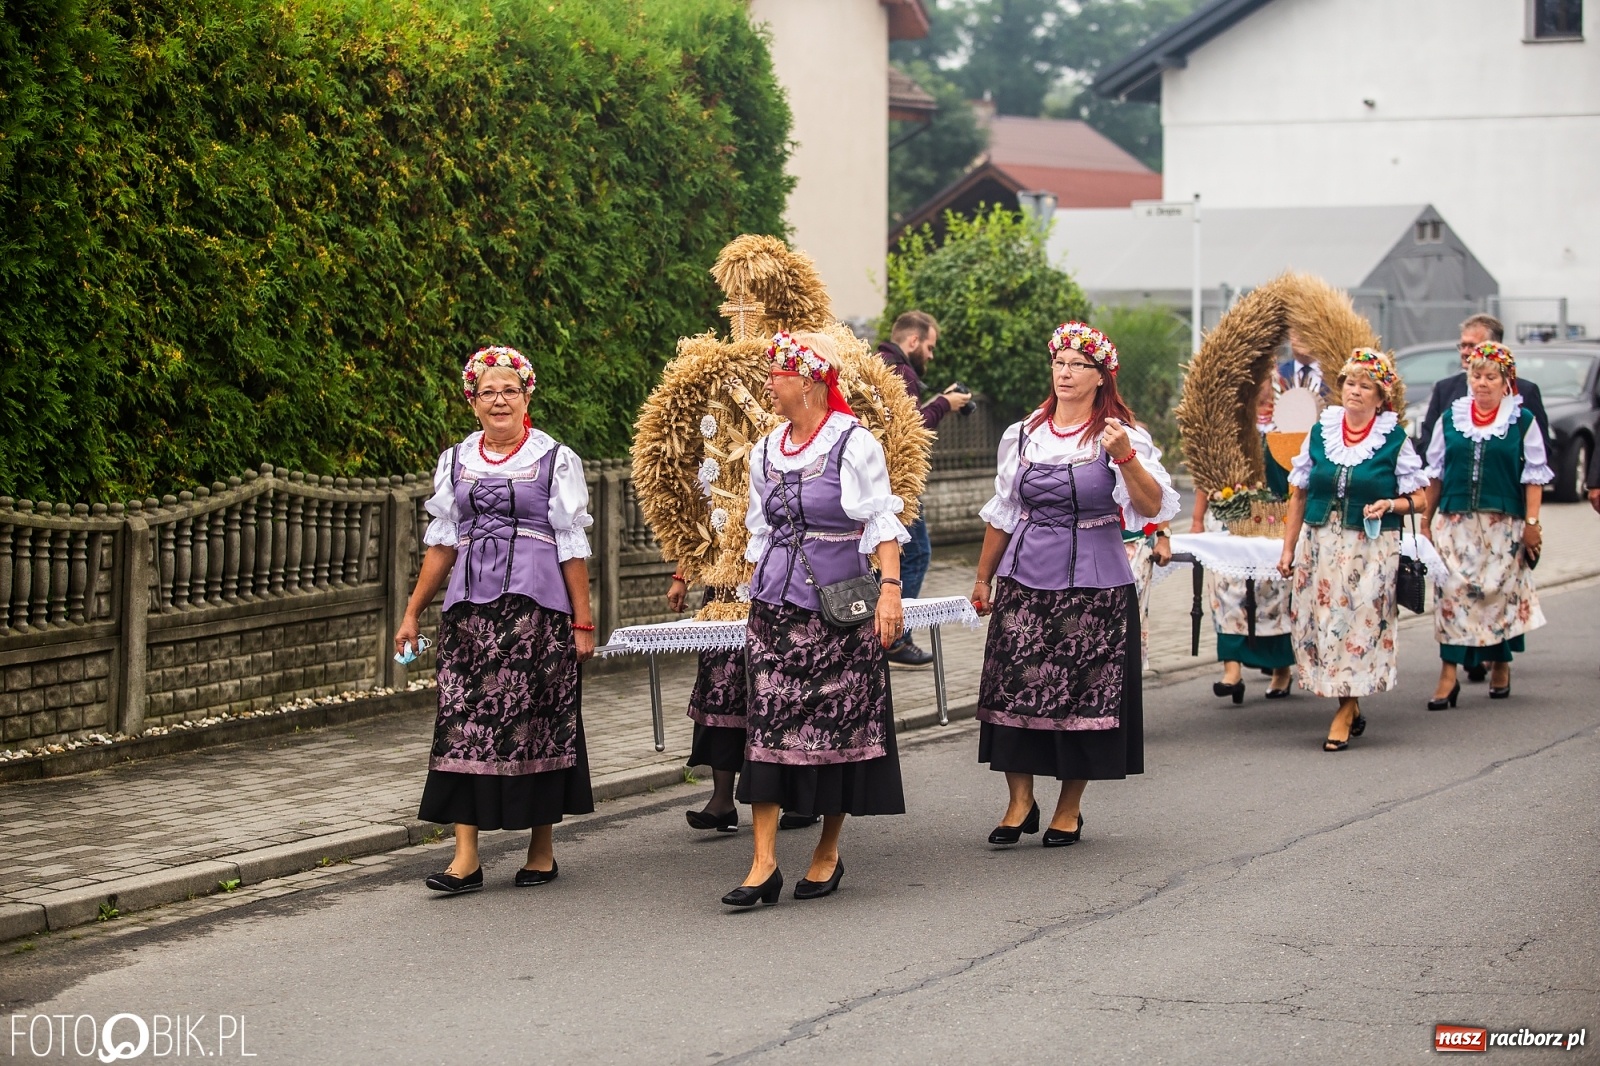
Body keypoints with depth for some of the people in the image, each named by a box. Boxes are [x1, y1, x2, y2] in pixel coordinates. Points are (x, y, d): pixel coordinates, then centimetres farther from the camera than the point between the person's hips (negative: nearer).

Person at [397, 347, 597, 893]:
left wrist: (583, 621, -2)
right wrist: (413, 612, 13)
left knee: (536, 721, 0)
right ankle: (466, 857, -4)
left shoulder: (555, 459, 3)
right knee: (463, 722, -5)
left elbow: (572, 545, 2)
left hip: (537, 606, -3)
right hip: (470, 606, 3)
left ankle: (542, 850, 13)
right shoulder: (455, 462, 12)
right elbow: (441, 543, 16)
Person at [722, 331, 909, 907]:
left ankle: (828, 853, 16)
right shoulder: (766, 451, 12)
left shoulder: (853, 443, -5)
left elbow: (882, 522, -7)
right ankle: (764, 864, -8)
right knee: (768, 725, -5)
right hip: (775, 605, 5)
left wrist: (891, 588, -17)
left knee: (838, 727, 2)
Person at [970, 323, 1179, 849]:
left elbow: (1153, 507, -15)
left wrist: (1125, 457, -29)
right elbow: (1002, 513, 17)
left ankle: (1069, 808, 14)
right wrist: (983, 577, 19)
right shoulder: (1022, 436, 9)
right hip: (1024, 579, 3)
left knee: (1083, 693, 0)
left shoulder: (1123, 436, -2)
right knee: (1014, 685, -3)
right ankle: (1020, 802, 8)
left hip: (1093, 583, -3)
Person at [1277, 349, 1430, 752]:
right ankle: (1352, 708, 19)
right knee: (1318, 624, 2)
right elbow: (1299, 495, 11)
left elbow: (1419, 498, 2)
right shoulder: (1320, 431, 7)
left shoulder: (1395, 440, -1)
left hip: (1370, 548, -3)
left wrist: (1390, 505, -18)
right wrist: (1288, 549, 7)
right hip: (1319, 542, 3)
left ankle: (1343, 717, 3)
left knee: (1358, 625, -6)